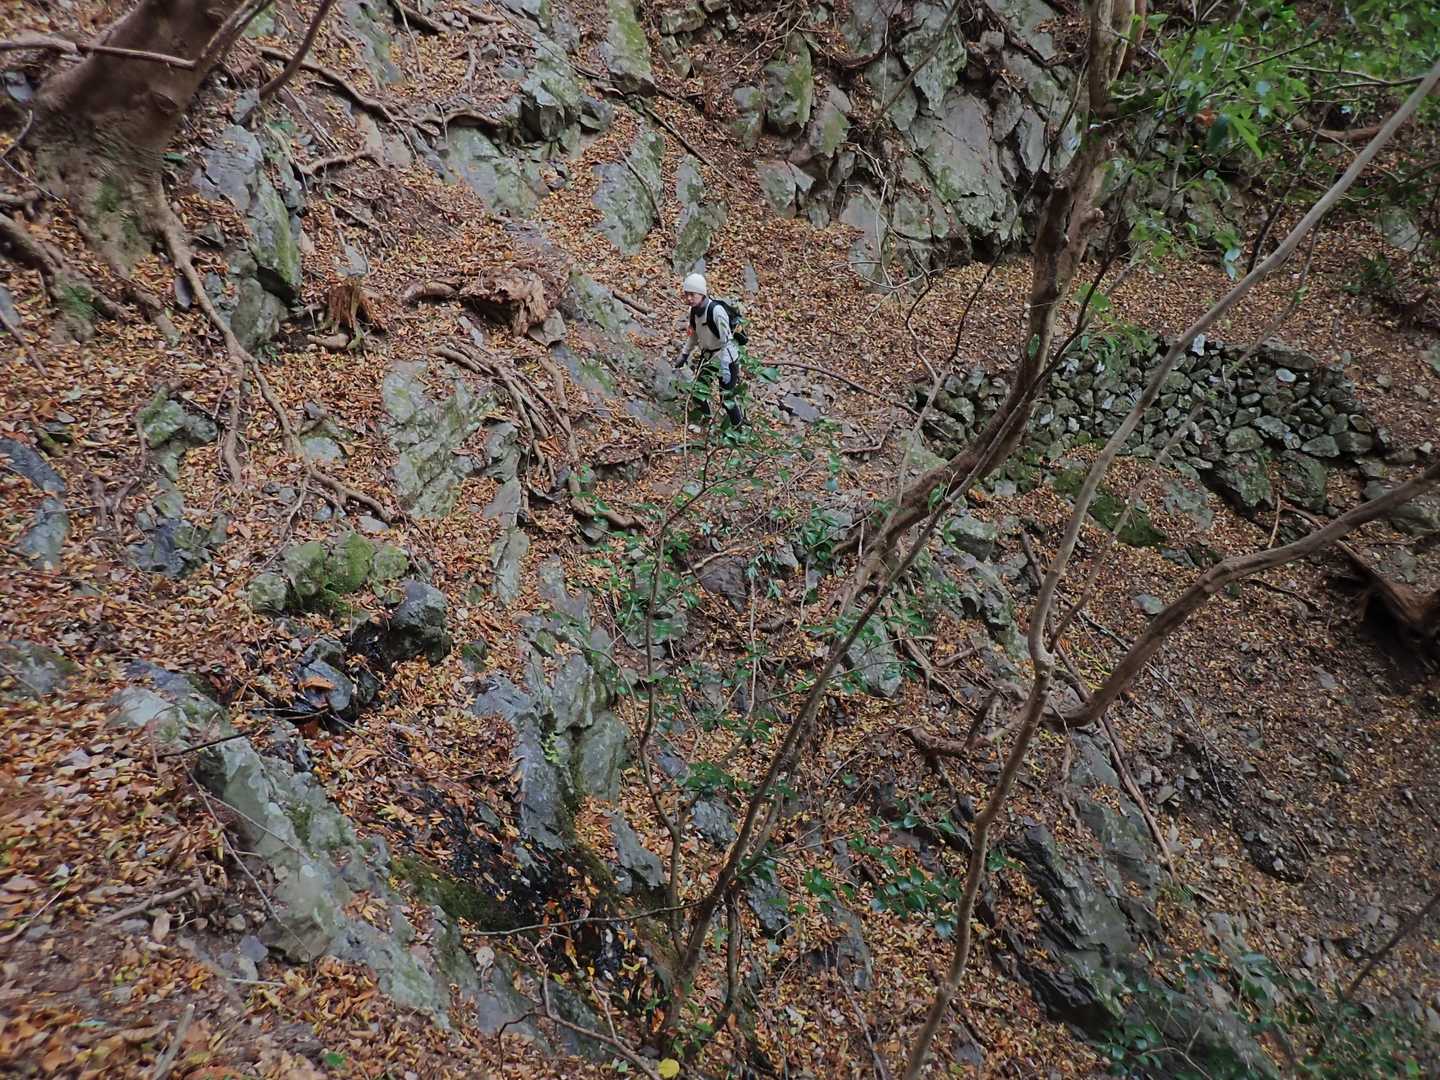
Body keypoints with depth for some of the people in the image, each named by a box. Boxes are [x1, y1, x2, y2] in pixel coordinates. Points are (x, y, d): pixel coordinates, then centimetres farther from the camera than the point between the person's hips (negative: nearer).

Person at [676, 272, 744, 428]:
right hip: (708, 355, 7)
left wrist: (725, 369, -29)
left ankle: (739, 427, 15)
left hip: (727, 356, -7)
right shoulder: (694, 310, -2)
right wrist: (685, 354, 18)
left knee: (727, 396, -3)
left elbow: (725, 341, -27)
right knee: (698, 392, 3)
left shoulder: (716, 311, -26)